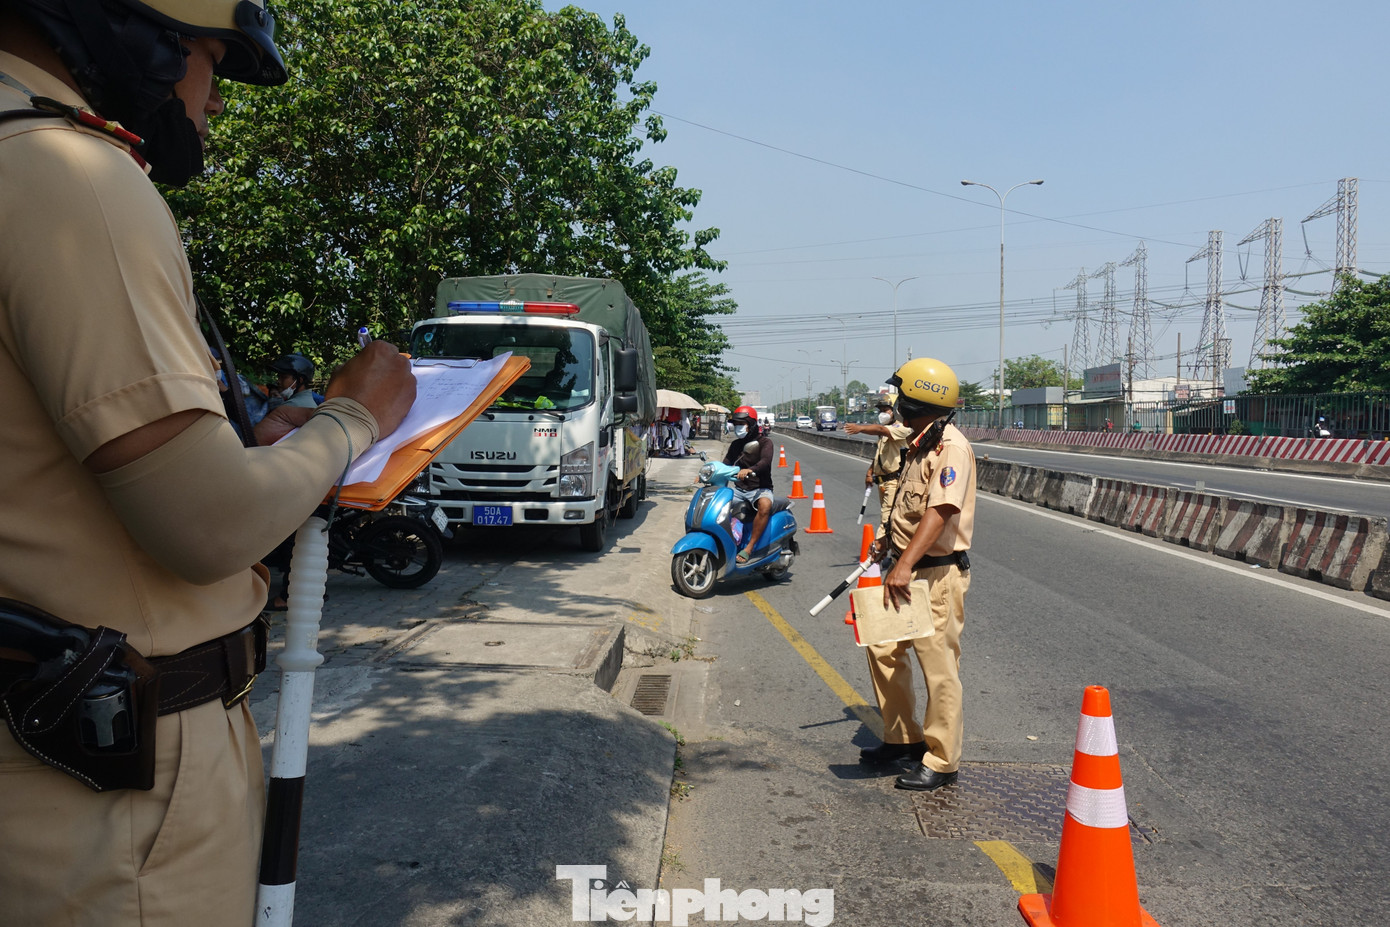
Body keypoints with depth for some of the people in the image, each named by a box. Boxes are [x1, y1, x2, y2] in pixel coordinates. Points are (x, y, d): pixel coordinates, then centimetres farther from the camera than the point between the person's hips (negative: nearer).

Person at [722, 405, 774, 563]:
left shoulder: (765, 442, -4)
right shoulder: (736, 444, 15)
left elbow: (765, 461, -23)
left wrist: (749, 470, -44)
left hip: (760, 488, -6)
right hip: (739, 489, 6)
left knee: (765, 505, -38)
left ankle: (749, 548, -34)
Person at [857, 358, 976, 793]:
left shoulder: (951, 447, -18)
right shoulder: (919, 443, 13)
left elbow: (939, 512, -30)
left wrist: (904, 566, -38)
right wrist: (889, 539, 30)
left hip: (938, 574, -10)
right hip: (909, 571, 10)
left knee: (939, 668, -1)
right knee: (884, 648, 15)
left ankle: (941, 761, 13)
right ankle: (904, 737, 30)